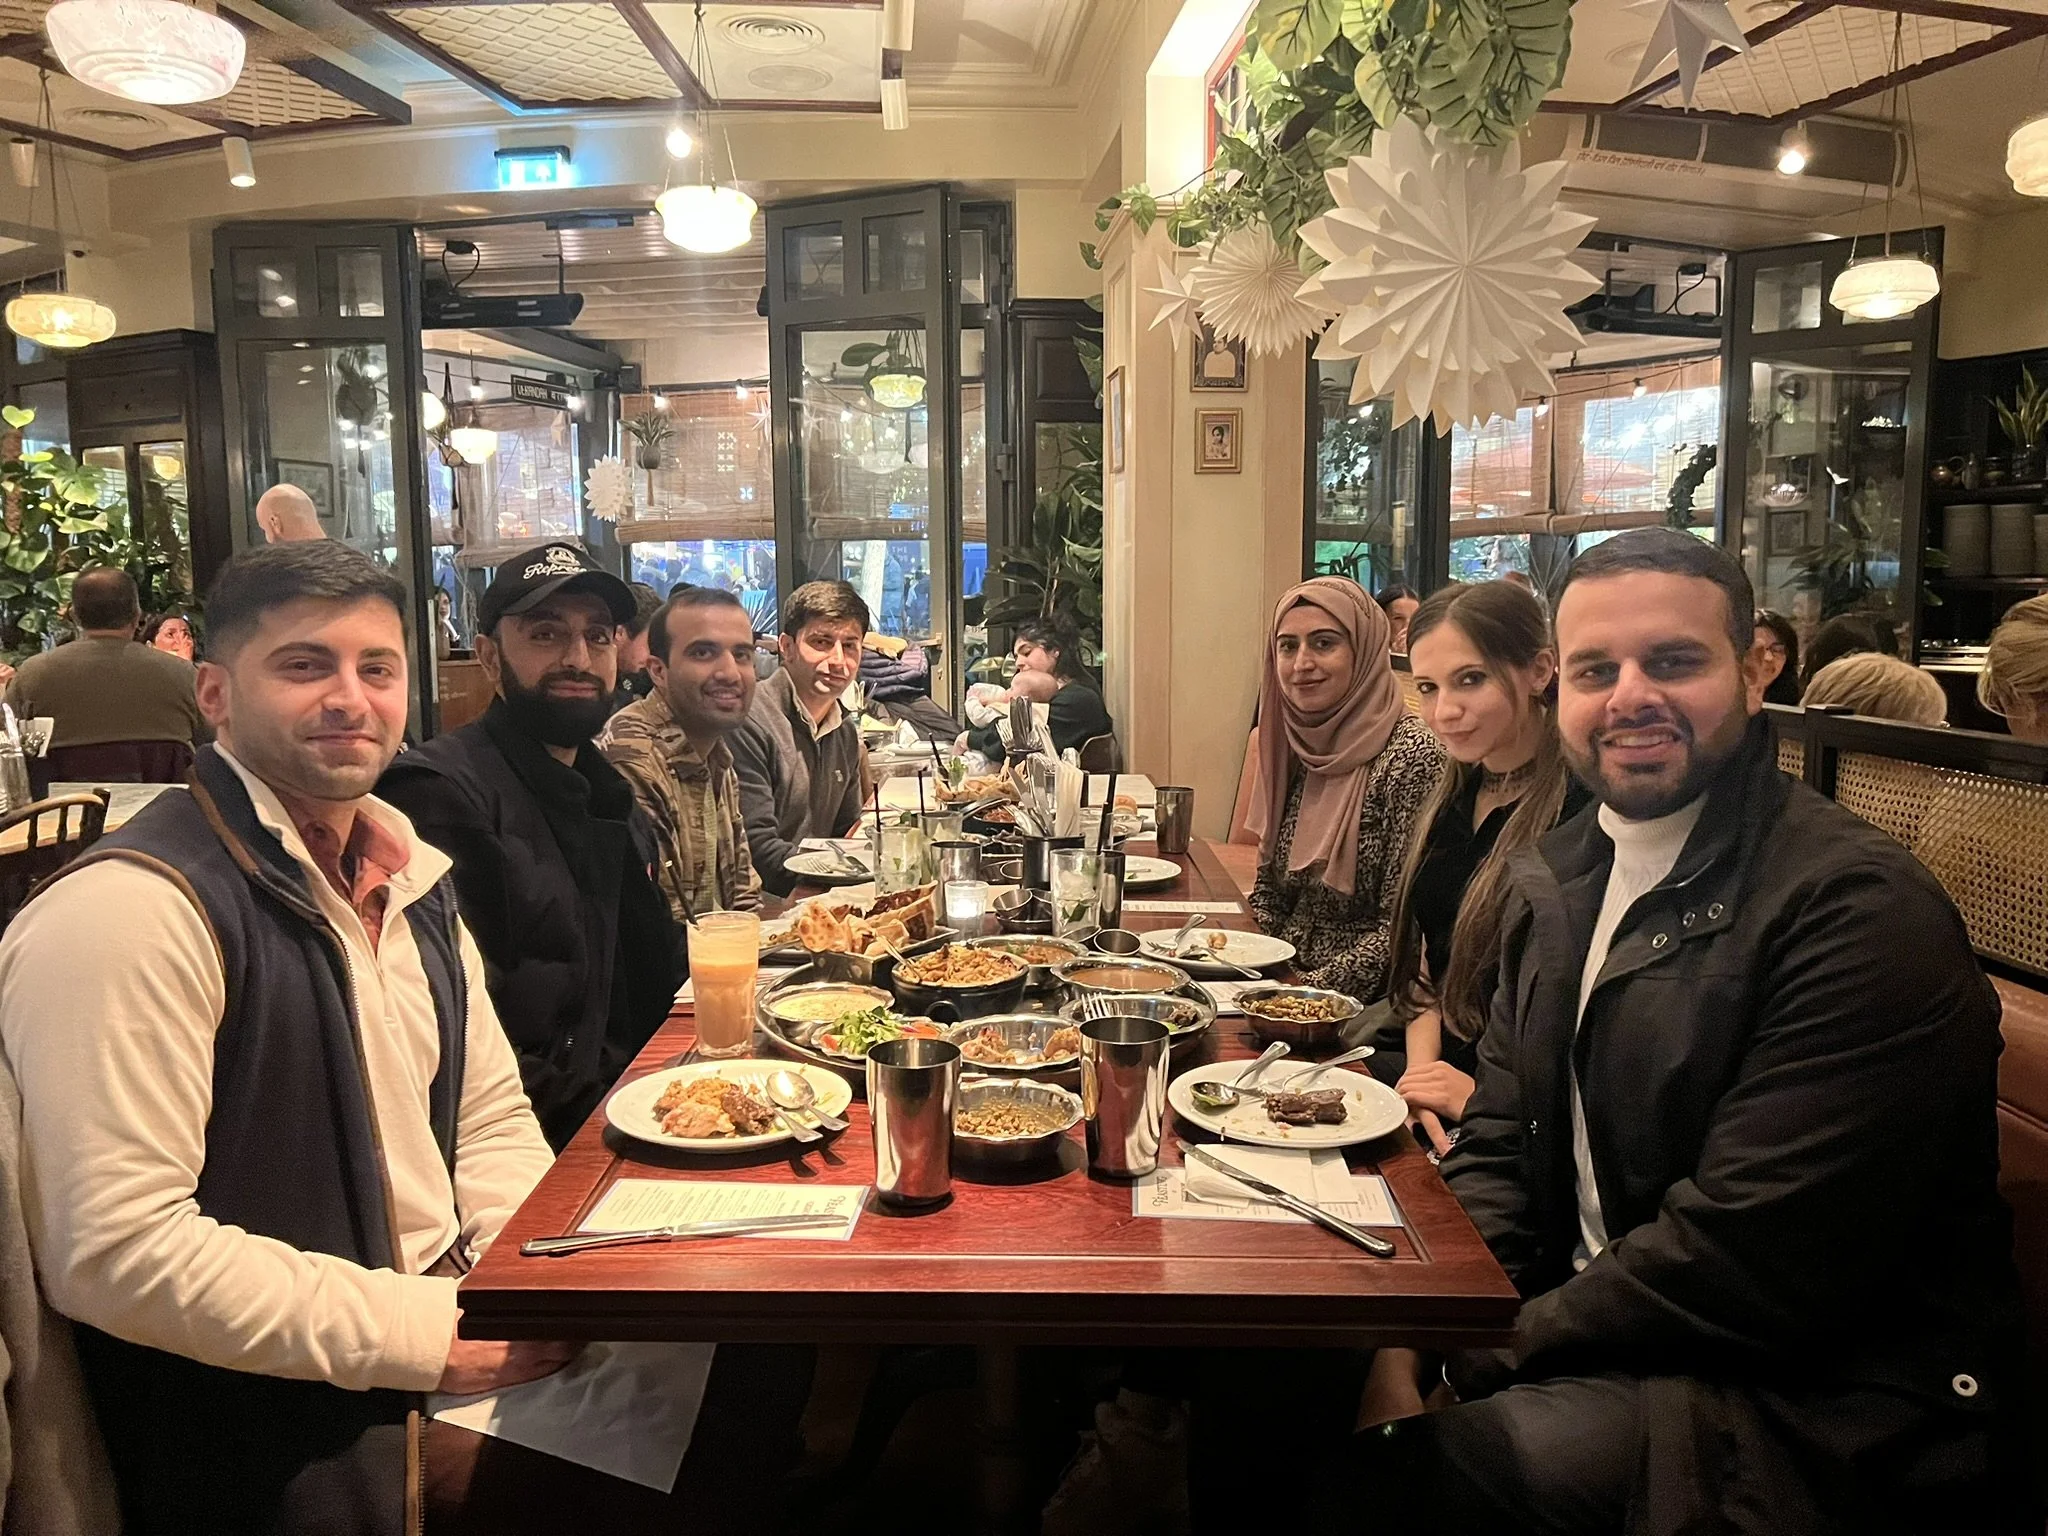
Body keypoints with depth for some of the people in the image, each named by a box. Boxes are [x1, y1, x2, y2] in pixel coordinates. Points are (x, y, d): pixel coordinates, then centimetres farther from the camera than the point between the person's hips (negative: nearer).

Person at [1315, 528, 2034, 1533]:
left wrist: (1483, 1350, -17)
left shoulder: (1861, 911, -20)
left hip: (1813, 1407, -7)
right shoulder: (1557, 881, 6)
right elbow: (1498, 1149, 8)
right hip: (1596, 1328, 7)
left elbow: (1743, 1267, -24)